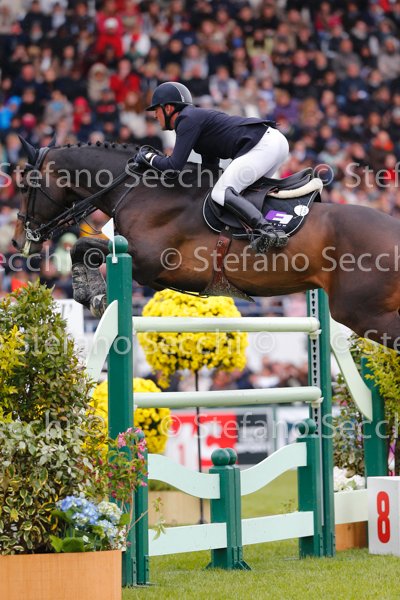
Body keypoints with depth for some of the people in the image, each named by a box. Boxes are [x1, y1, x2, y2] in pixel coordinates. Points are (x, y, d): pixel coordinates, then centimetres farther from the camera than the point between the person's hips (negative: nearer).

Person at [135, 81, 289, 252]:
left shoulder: (188, 119, -3)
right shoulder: (198, 117, 27)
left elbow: (174, 165, -10)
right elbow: (211, 167, 30)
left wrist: (148, 157, 7)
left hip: (262, 146, -10)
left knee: (221, 193, -16)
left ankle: (267, 230, -31)